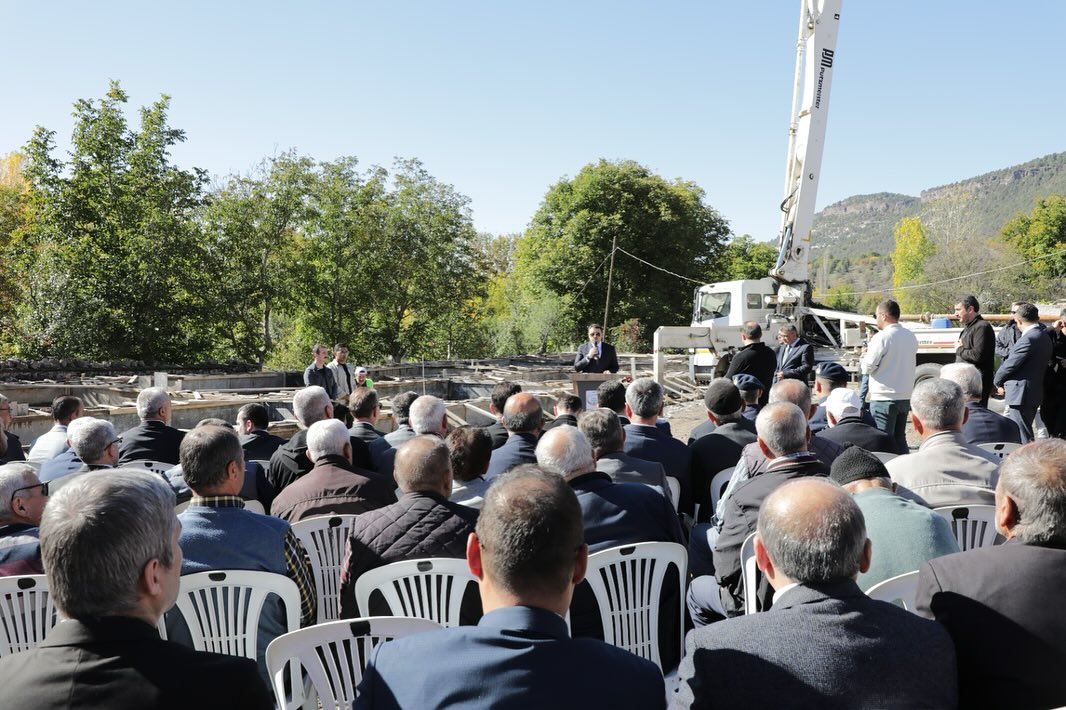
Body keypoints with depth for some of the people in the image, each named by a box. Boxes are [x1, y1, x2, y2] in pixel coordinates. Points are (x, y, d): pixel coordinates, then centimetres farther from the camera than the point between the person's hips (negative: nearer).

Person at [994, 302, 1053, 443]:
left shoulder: (1028, 339, -18)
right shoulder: (1045, 337, 13)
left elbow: (1010, 364, -15)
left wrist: (997, 382, 1)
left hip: (1021, 394, -10)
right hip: (1034, 393, 10)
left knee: (1022, 438, -7)